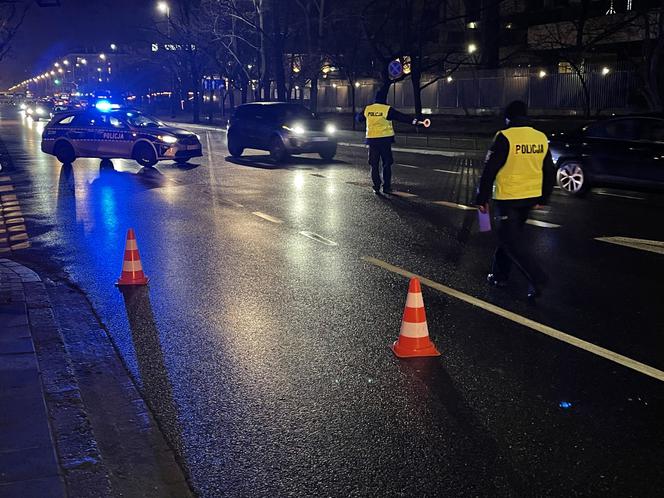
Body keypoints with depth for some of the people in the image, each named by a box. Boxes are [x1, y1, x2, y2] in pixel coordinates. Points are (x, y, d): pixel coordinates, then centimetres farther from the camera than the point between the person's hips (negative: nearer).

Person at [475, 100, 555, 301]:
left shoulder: (505, 138, -14)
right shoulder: (541, 138, 6)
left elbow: (490, 170, -14)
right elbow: (549, 172, 14)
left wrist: (482, 198, -5)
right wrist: (543, 198, 24)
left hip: (507, 198, -7)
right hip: (530, 198, 7)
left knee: (511, 241, -1)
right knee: (509, 236, 20)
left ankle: (537, 279, -11)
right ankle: (499, 275, 29)